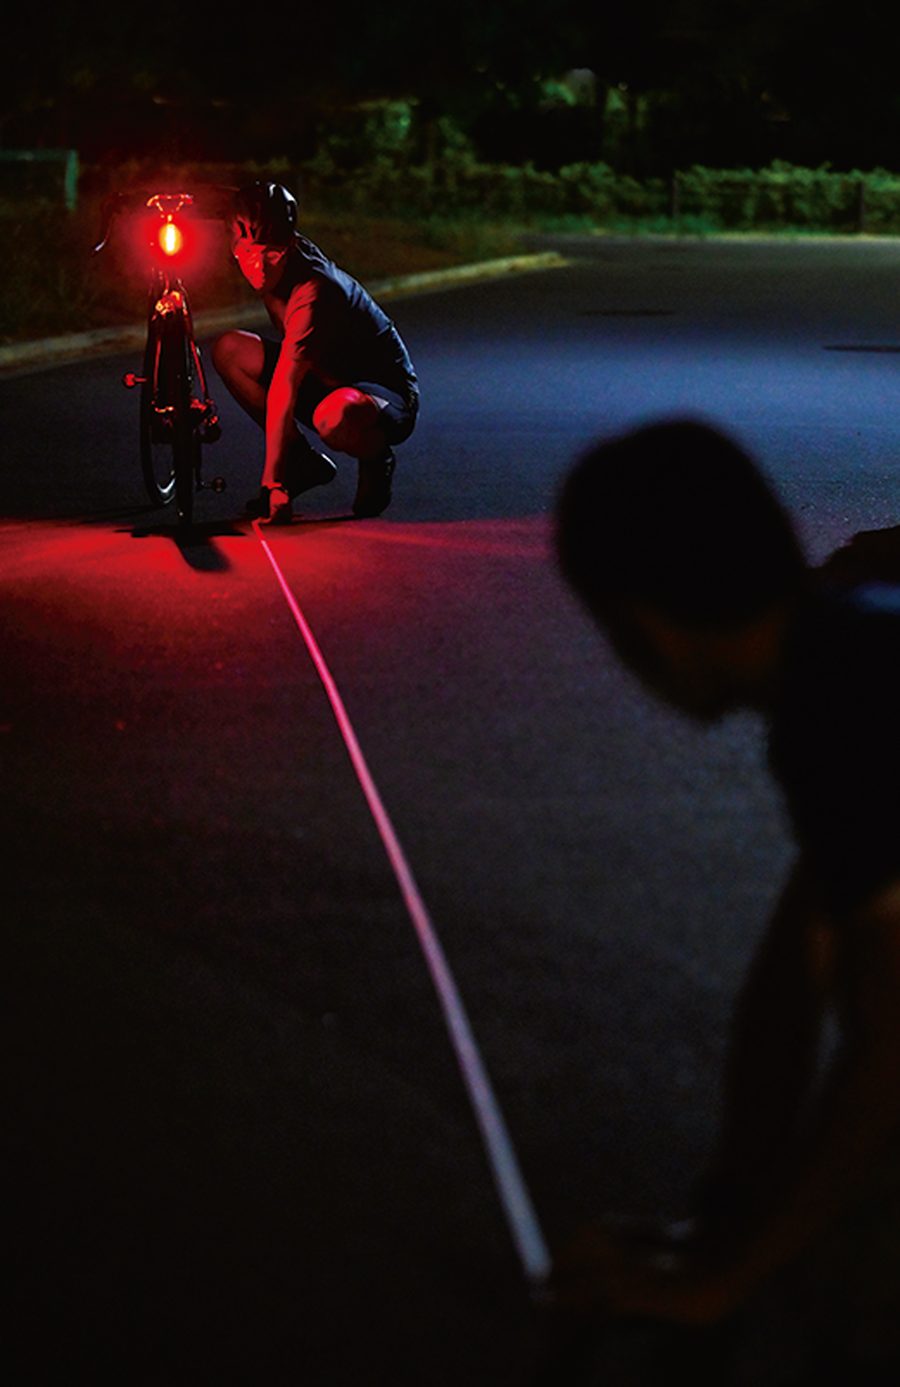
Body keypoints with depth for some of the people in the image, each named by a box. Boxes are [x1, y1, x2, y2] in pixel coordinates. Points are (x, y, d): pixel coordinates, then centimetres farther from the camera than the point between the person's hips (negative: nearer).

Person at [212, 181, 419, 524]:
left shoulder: (312, 293, -32)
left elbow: (283, 391, -35)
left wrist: (271, 483, -37)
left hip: (387, 394, -8)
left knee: (335, 417, -44)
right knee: (228, 349, -4)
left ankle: (376, 460, -5)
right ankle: (303, 461, 6)